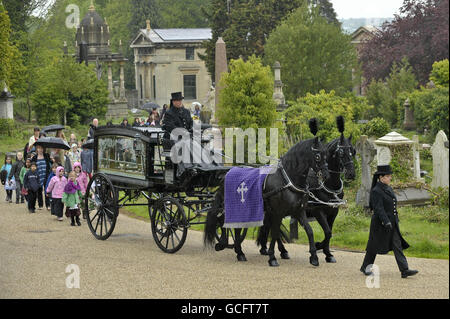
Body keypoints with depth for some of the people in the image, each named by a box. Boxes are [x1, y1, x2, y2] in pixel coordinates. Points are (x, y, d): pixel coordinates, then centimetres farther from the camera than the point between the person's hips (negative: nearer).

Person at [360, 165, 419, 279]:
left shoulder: (388, 189, 12)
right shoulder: (376, 191, -15)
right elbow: (378, 209, -22)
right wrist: (386, 222, -29)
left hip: (392, 223, 8)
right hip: (380, 224, -8)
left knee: (397, 245, -2)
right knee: (375, 246, 5)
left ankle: (404, 270, -8)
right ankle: (365, 267, 23)